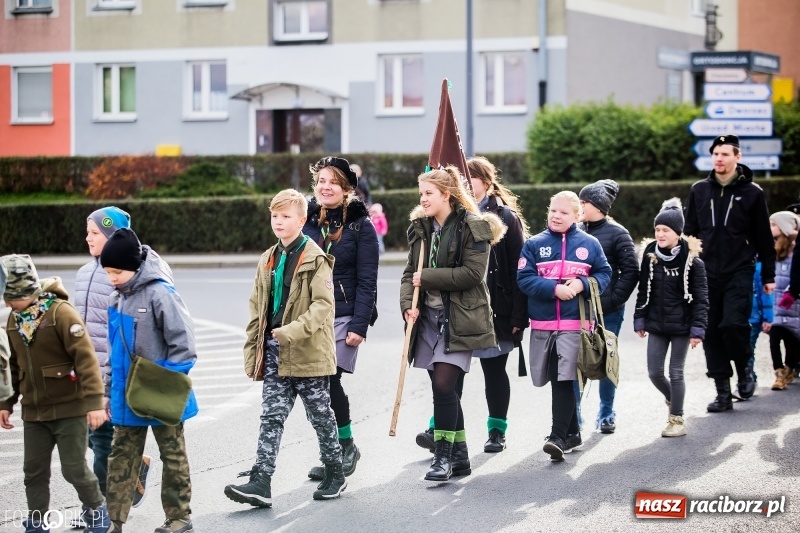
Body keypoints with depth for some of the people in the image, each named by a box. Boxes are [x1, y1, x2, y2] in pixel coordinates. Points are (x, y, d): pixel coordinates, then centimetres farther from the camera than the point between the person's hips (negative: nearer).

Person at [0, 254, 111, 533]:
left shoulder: (60, 312, -16)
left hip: (69, 408, -6)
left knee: (74, 468, 1)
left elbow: (86, 358, -20)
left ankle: (96, 510, 25)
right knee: (34, 471, 7)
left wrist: (94, 402, -25)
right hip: (34, 413, 6)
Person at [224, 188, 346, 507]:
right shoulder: (268, 261, 13)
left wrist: (291, 332, -27)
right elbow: (257, 310, 15)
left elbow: (323, 305, -18)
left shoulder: (315, 259, -9)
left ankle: (334, 474, 23)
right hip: (275, 354, 6)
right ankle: (261, 483, -6)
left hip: (308, 354, -6)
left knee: (321, 416, 8)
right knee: (271, 416, -1)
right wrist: (252, 354, 11)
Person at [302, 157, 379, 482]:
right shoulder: (305, 220, 10)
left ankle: (345, 446, 4)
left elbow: (367, 281, -5)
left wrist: (359, 325, -13)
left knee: (328, 381, -13)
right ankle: (342, 449, 13)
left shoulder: (360, 226, -2)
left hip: (343, 316, -4)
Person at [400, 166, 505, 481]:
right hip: (429, 319, 6)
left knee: (444, 385, -15)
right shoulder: (420, 227, 12)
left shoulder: (473, 227, -8)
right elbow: (410, 272, 9)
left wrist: (427, 277, -14)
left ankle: (443, 456, -6)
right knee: (443, 389, 8)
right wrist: (408, 304, -9)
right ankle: (459, 456, 18)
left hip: (460, 319, -6)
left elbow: (472, 273, -16)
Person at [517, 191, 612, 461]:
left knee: (564, 380, -12)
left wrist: (583, 284, -11)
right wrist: (555, 289, -16)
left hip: (575, 324, -2)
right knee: (557, 381, 10)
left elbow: (604, 274, 9)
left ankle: (558, 437, -14)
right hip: (542, 324, 2)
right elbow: (524, 278, -3)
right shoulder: (534, 244, 5)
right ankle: (572, 433, 24)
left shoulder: (589, 244, 5)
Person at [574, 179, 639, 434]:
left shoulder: (617, 233, -3)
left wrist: (612, 300, -12)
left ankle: (606, 414, 20)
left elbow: (630, 271, -6)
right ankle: (573, 414, 8)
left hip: (607, 311, -3)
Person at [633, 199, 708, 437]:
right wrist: (640, 321, 6)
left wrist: (697, 328, -13)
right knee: (654, 372, 5)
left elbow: (700, 298, -9)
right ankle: (673, 399, 34)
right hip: (656, 325, 4)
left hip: (681, 326, -4)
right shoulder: (650, 258, 2)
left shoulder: (692, 261, -10)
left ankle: (677, 419, 12)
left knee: (676, 372, 1)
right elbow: (643, 292, 8)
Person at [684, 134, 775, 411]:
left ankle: (744, 369, 10)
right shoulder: (699, 190, 8)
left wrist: (768, 276, 4)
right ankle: (723, 392, 10)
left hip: (739, 273, -3)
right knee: (711, 332, 2)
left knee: (733, 324, -18)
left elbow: (764, 238, 5)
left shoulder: (752, 193, 0)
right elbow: (689, 232, 13)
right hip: (707, 273, 3)